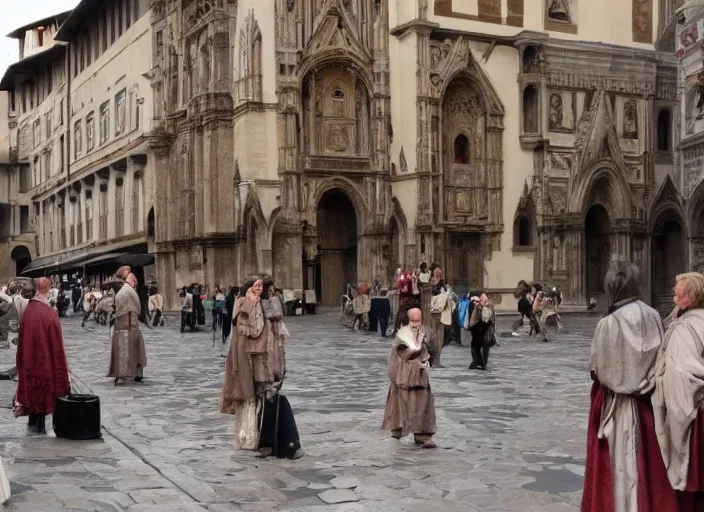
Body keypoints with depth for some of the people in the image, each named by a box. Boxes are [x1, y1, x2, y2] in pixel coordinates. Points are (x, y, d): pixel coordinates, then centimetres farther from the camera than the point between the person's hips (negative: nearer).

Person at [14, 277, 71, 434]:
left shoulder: (28, 310, -3)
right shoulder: (49, 313, -18)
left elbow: (23, 338, 5)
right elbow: (56, 342, -14)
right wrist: (61, 362, -4)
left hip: (29, 358, 5)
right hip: (46, 357, -5)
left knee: (32, 385, 18)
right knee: (44, 386, 7)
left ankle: (32, 421, 26)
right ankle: (41, 425, 12)